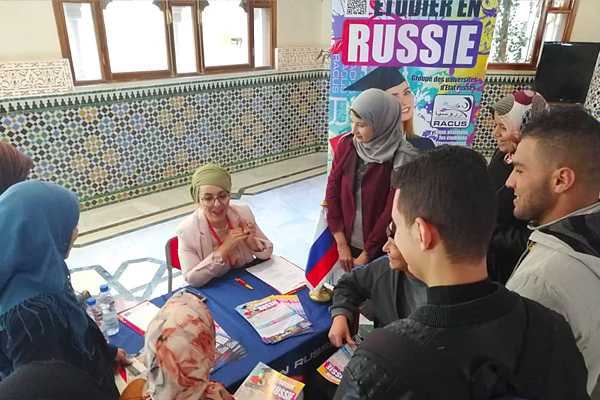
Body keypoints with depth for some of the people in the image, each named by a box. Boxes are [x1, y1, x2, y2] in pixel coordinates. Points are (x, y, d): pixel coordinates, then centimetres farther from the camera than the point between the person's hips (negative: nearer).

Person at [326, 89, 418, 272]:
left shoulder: (401, 158, -15)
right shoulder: (346, 145, -5)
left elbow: (392, 211, -14)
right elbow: (332, 190, -3)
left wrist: (365, 255, -10)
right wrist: (342, 244, -5)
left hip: (380, 250, -3)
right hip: (348, 242, 3)